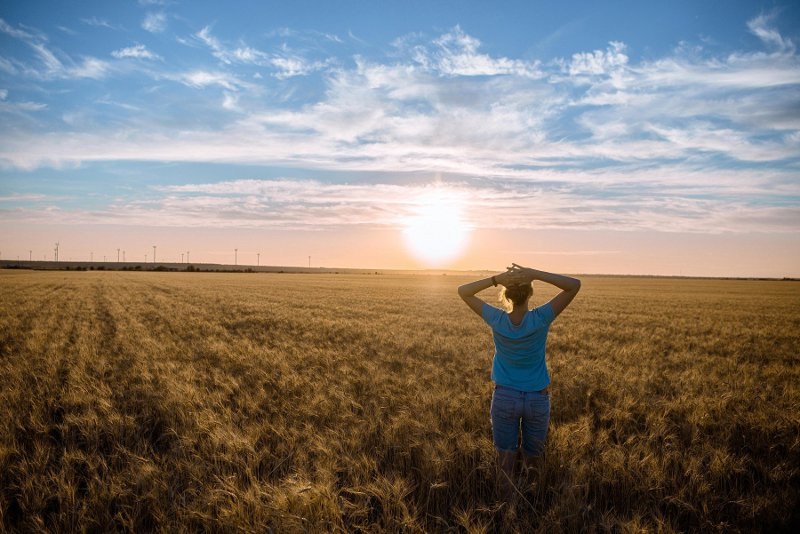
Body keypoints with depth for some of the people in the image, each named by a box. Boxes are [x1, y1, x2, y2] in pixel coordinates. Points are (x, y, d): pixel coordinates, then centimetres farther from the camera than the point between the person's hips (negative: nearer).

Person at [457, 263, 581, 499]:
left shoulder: (497, 320, -15)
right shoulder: (541, 319, -19)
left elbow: (463, 291, -5)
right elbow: (574, 285, -17)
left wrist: (496, 278, -18)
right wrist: (535, 274, -25)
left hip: (504, 398, 1)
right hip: (537, 399, 0)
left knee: (505, 458, 11)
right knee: (532, 458, 18)